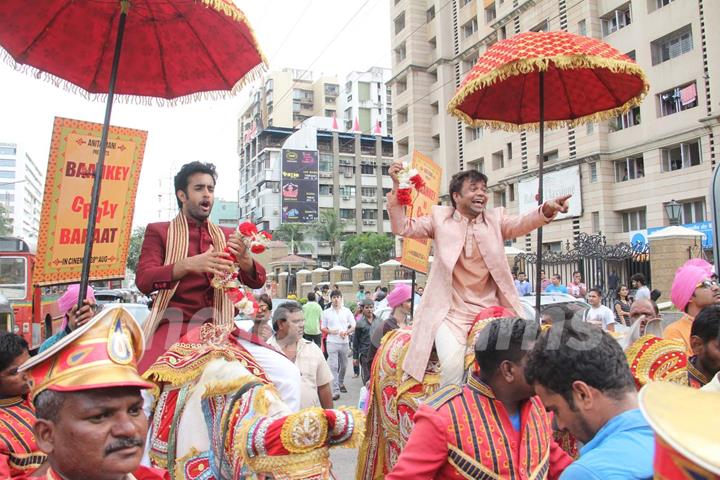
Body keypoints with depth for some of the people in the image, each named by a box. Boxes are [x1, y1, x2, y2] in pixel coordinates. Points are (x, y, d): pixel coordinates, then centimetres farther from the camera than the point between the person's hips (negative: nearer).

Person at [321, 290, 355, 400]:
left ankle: (341, 383, 40)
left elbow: (353, 326, 6)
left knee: (343, 365, 15)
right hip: (332, 342, -2)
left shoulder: (347, 311, 3)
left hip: (344, 342, 2)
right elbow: (322, 328, 7)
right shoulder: (326, 312, 3)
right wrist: (330, 331, -13)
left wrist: (346, 332, -13)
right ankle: (336, 391, -6)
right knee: (333, 366, -7)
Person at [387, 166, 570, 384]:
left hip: (490, 310, 3)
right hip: (451, 312, -2)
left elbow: (521, 223, -7)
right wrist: (396, 187, -11)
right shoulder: (440, 217, 7)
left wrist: (546, 210, -30)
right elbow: (402, 227, 2)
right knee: (453, 364, -22)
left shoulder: (495, 218, 10)